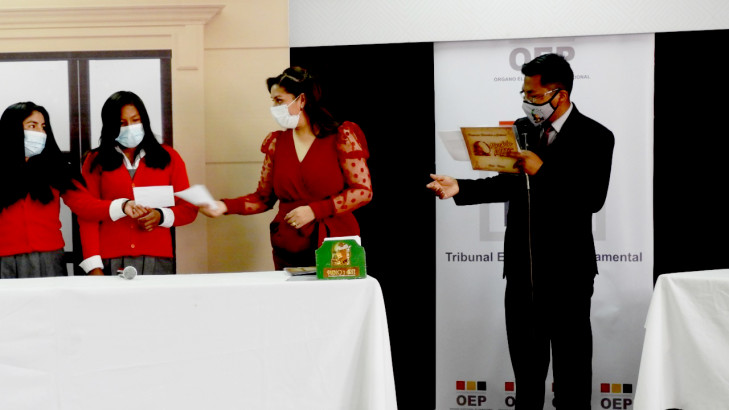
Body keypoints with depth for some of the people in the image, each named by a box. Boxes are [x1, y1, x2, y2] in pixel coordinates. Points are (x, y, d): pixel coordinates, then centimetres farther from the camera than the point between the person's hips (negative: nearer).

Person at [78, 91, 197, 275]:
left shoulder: (168, 157, 14)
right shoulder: (96, 162, 10)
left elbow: (189, 209, 13)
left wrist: (161, 216, -7)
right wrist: (93, 267, -7)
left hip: (157, 261, 1)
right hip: (111, 262, -1)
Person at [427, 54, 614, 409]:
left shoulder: (595, 137, -11)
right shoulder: (523, 129, 7)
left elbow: (592, 199, -21)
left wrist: (543, 170, -25)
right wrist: (459, 189, 2)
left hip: (566, 272, -6)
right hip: (522, 266, 6)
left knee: (571, 359, 6)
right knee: (524, 354, 16)